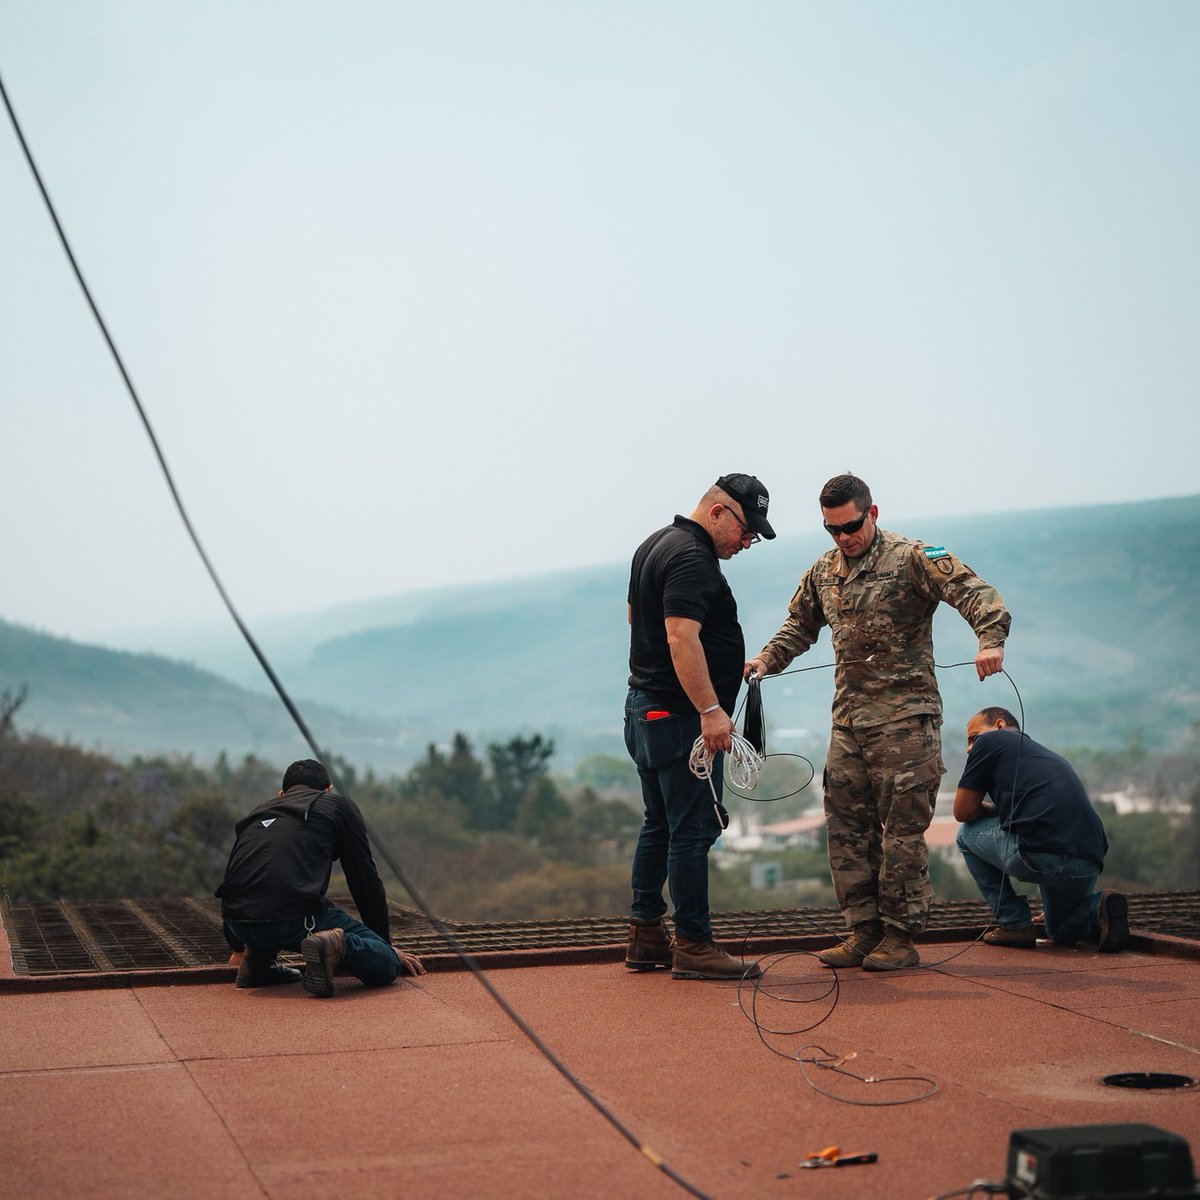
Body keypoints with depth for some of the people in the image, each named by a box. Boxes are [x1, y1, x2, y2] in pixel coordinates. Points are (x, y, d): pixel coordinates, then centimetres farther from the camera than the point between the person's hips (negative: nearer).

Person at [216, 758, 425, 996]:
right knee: (387, 965, 7)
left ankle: (258, 960, 19)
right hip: (295, 918, -5)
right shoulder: (339, 806, 18)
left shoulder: (259, 812, 31)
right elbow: (365, 879, 18)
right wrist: (386, 943, 31)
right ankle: (330, 946, -21)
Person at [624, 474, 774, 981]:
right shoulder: (692, 559, -17)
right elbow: (681, 638, -28)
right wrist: (710, 710, -31)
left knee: (659, 826, 15)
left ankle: (645, 937, 19)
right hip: (680, 716, -11)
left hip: (644, 707, 11)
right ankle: (692, 946, -3)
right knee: (692, 830, -6)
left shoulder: (656, 545, 16)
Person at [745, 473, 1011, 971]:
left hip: (905, 715, -6)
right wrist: (767, 659, 10)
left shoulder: (913, 559, -6)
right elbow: (799, 626, 28)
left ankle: (900, 937, 3)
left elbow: (976, 594, -16)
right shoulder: (823, 572, 14)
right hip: (848, 719, 7)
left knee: (902, 827, -4)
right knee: (846, 827, 6)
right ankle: (864, 932, 13)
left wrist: (990, 641, -34)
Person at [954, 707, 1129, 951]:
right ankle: (1099, 909, 4)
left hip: (1041, 857, -7)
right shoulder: (1052, 756, 33)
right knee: (1060, 932, 36)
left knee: (967, 833, 23)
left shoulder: (990, 741, 13)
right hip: (1091, 866, 7)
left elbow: (963, 811, 14)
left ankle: (1014, 924, 15)